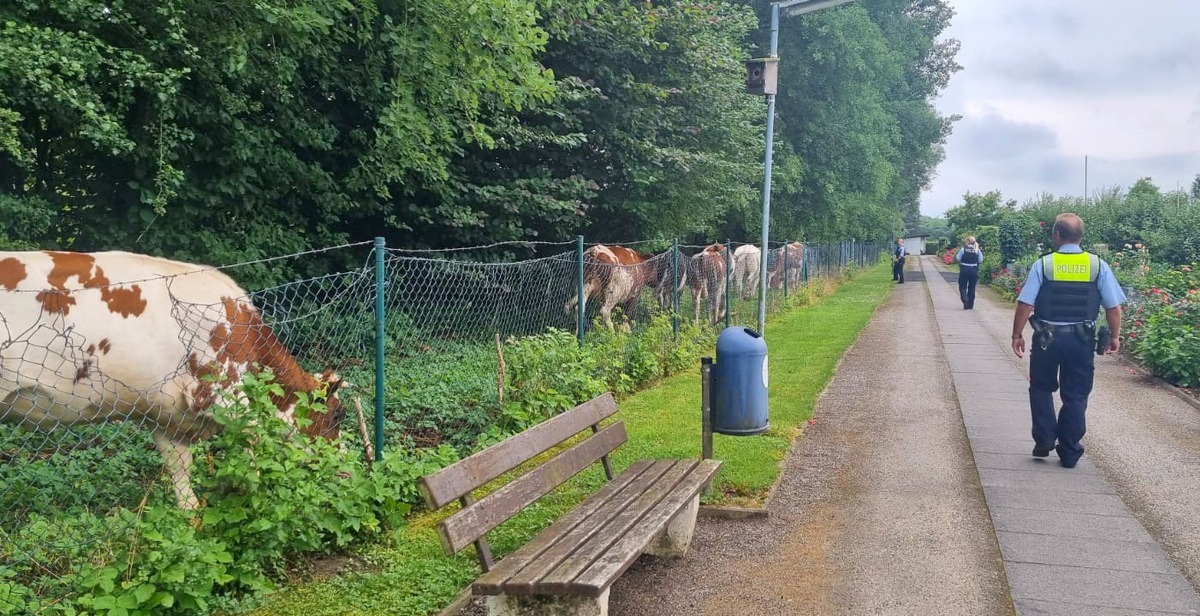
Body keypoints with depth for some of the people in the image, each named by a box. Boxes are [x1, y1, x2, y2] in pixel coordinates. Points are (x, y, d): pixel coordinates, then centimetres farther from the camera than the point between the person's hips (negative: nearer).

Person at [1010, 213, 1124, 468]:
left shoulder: (1043, 265, -8)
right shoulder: (1098, 265, -3)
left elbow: (1025, 304, -10)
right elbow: (1114, 306, -2)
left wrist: (1017, 335, 0)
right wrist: (1115, 337, 11)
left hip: (1047, 338, -1)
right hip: (1082, 339, 1)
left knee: (1041, 388, 20)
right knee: (1076, 395, 12)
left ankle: (1044, 440, 12)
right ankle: (1069, 452, 16)